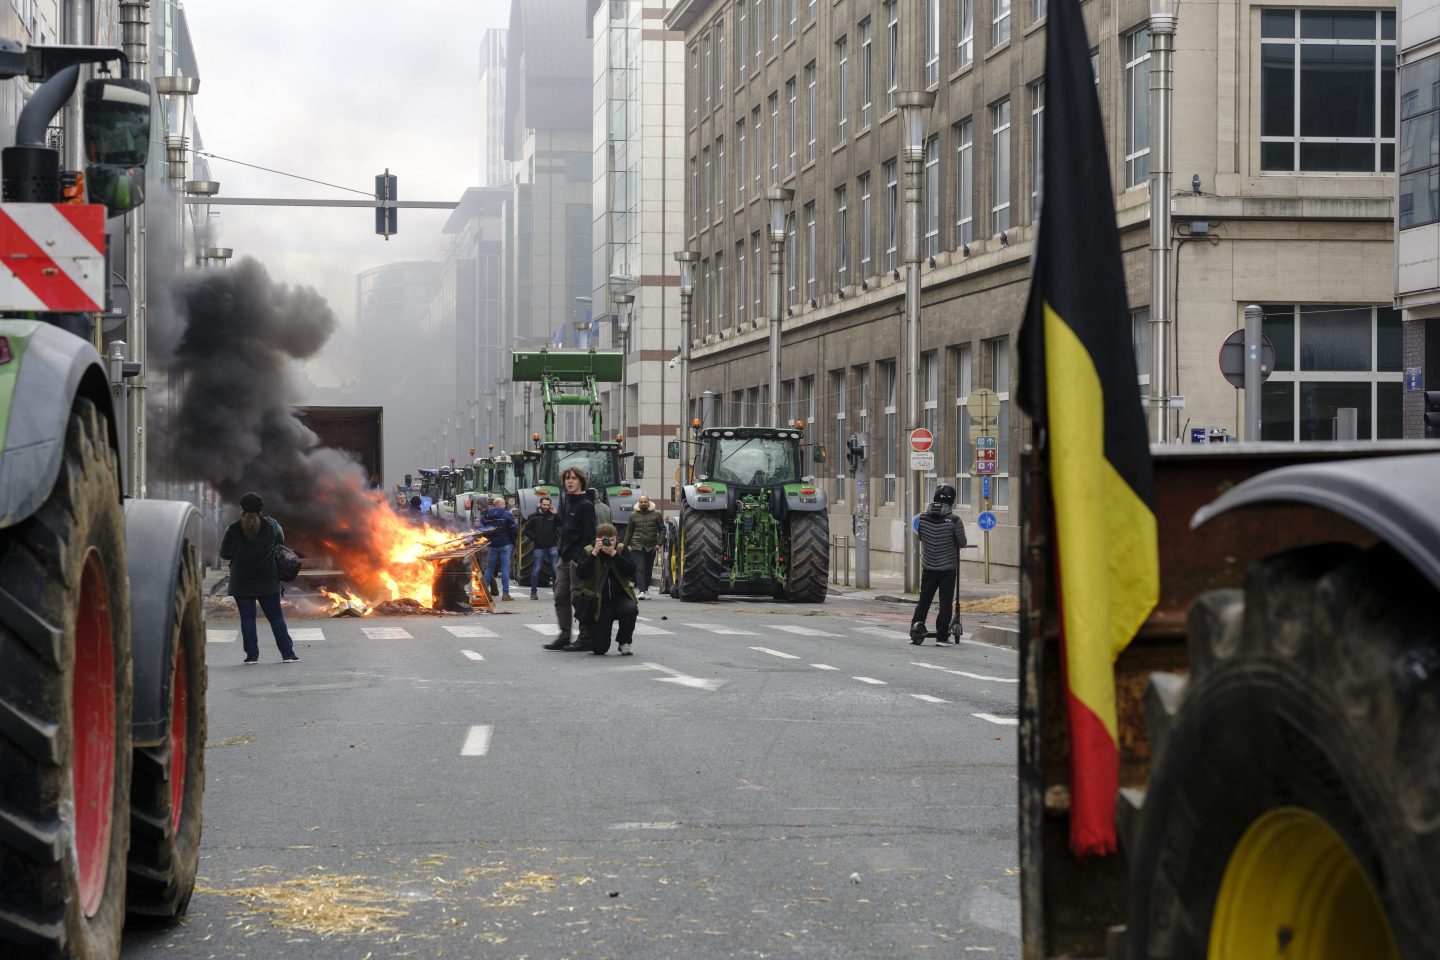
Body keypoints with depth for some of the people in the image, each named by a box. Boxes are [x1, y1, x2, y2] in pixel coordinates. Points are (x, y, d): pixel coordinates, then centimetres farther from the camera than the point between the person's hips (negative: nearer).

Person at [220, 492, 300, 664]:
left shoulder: (233, 530, -9)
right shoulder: (271, 525, -4)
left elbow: (224, 554, -1)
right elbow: (281, 540, 15)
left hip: (242, 583, -1)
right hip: (267, 582, 1)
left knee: (247, 618, 5)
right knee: (276, 617, 8)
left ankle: (252, 655, 2)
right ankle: (287, 653, 7)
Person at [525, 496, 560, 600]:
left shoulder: (553, 516, 8)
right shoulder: (533, 517, 6)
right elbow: (527, 530, 6)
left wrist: (555, 514, -12)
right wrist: (535, 538, -5)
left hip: (552, 546, 1)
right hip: (538, 547, -1)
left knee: (555, 569, -3)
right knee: (536, 570, 0)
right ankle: (533, 592, 8)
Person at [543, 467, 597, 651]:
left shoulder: (585, 505, -11)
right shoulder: (564, 501, 15)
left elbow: (588, 535, -15)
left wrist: (580, 558, -20)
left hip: (578, 559, -9)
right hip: (565, 557, 9)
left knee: (579, 597, -6)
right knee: (561, 596, 9)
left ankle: (586, 638, -1)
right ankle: (564, 637, 14)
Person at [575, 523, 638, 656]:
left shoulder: (622, 550, 1)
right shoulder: (588, 552, -1)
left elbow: (631, 571, -14)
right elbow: (581, 574, -16)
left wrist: (614, 554, -20)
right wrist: (594, 553, -21)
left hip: (620, 598, 1)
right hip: (598, 602, -1)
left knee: (630, 609, -38)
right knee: (599, 649, -9)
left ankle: (624, 642, -8)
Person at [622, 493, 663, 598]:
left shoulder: (657, 514, 4)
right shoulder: (633, 515, 6)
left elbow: (662, 529, 6)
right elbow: (629, 531, 11)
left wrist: (659, 543, -4)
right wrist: (626, 545, 7)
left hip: (651, 546, 1)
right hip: (637, 546, -1)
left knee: (648, 569, 9)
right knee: (640, 569, -12)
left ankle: (646, 590, 21)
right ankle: (641, 591, -20)